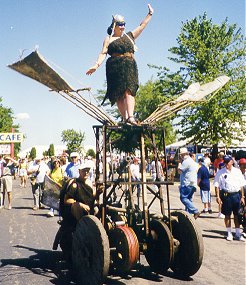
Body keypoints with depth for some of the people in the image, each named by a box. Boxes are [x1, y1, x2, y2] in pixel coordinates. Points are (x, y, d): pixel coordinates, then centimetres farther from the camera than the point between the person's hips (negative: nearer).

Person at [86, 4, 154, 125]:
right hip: (115, 68, -2)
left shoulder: (129, 36, 23)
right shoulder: (108, 39, 14)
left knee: (129, 91, -16)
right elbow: (103, 53, 3)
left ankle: (130, 117, -29)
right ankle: (125, 118, -8)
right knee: (119, 95, -7)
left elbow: (142, 26, 26)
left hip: (129, 67, 2)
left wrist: (149, 14, 23)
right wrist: (96, 65, -12)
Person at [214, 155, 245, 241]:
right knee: (227, 215, 6)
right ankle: (229, 234, 18)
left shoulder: (237, 171, 7)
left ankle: (238, 234, 18)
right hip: (226, 195, -2)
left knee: (237, 215, 8)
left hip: (236, 195, 2)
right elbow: (217, 185, -2)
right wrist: (218, 197, -8)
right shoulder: (220, 172, -1)